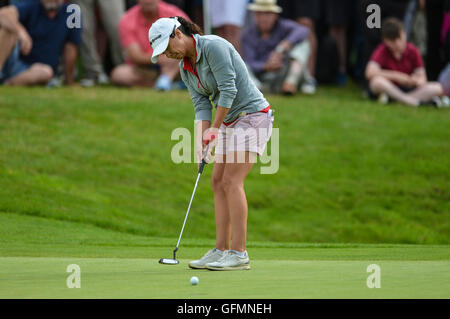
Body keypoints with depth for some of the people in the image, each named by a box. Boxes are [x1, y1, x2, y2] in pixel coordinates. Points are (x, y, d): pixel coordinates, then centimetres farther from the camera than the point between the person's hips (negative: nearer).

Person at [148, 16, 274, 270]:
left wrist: (215, 128, -17)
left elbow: (228, 89, -21)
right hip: (231, 121, 9)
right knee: (218, 182, 4)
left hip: (253, 115, -9)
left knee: (231, 182, -15)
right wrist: (203, 138, -10)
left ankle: (239, 254, -15)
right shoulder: (186, 68, 9)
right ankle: (221, 251, 5)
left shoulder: (213, 46, -18)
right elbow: (202, 104, 6)